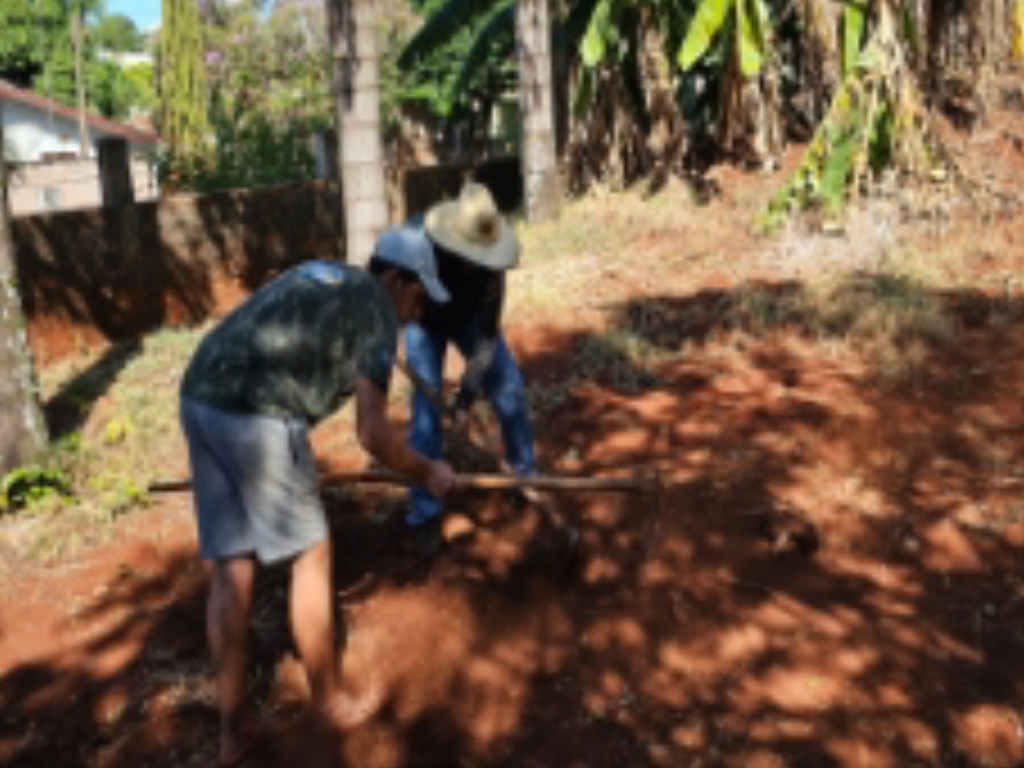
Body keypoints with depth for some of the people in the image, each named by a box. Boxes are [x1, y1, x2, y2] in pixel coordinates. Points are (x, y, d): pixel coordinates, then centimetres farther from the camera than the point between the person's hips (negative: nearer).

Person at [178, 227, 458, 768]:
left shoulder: (319, 278, 27)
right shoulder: (377, 309, 1)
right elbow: (372, 432, -6)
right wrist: (427, 474, 12)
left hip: (202, 402, 8)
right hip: (257, 417, -8)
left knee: (231, 571, 14)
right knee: (310, 556, 10)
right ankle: (329, 701, 27)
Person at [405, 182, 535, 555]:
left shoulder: (489, 262, -33)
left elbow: (486, 334, -27)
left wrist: (466, 396, -28)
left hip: (470, 319, 2)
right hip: (425, 321, -2)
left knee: (509, 390, -2)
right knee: (426, 410, -11)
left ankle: (525, 473, 22)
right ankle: (425, 514, -2)